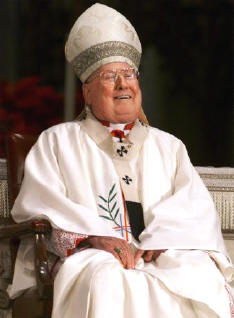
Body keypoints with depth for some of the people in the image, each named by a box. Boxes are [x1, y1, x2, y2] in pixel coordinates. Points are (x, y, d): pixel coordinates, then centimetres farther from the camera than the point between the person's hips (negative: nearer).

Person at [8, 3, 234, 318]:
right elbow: (37, 206, 4)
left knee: (203, 280, -33)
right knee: (107, 283, -40)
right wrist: (94, 235, -15)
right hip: (90, 256, -2)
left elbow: (196, 205, 11)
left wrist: (165, 236, -13)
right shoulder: (57, 142, 20)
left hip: (164, 257, 3)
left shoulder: (169, 146, 28)